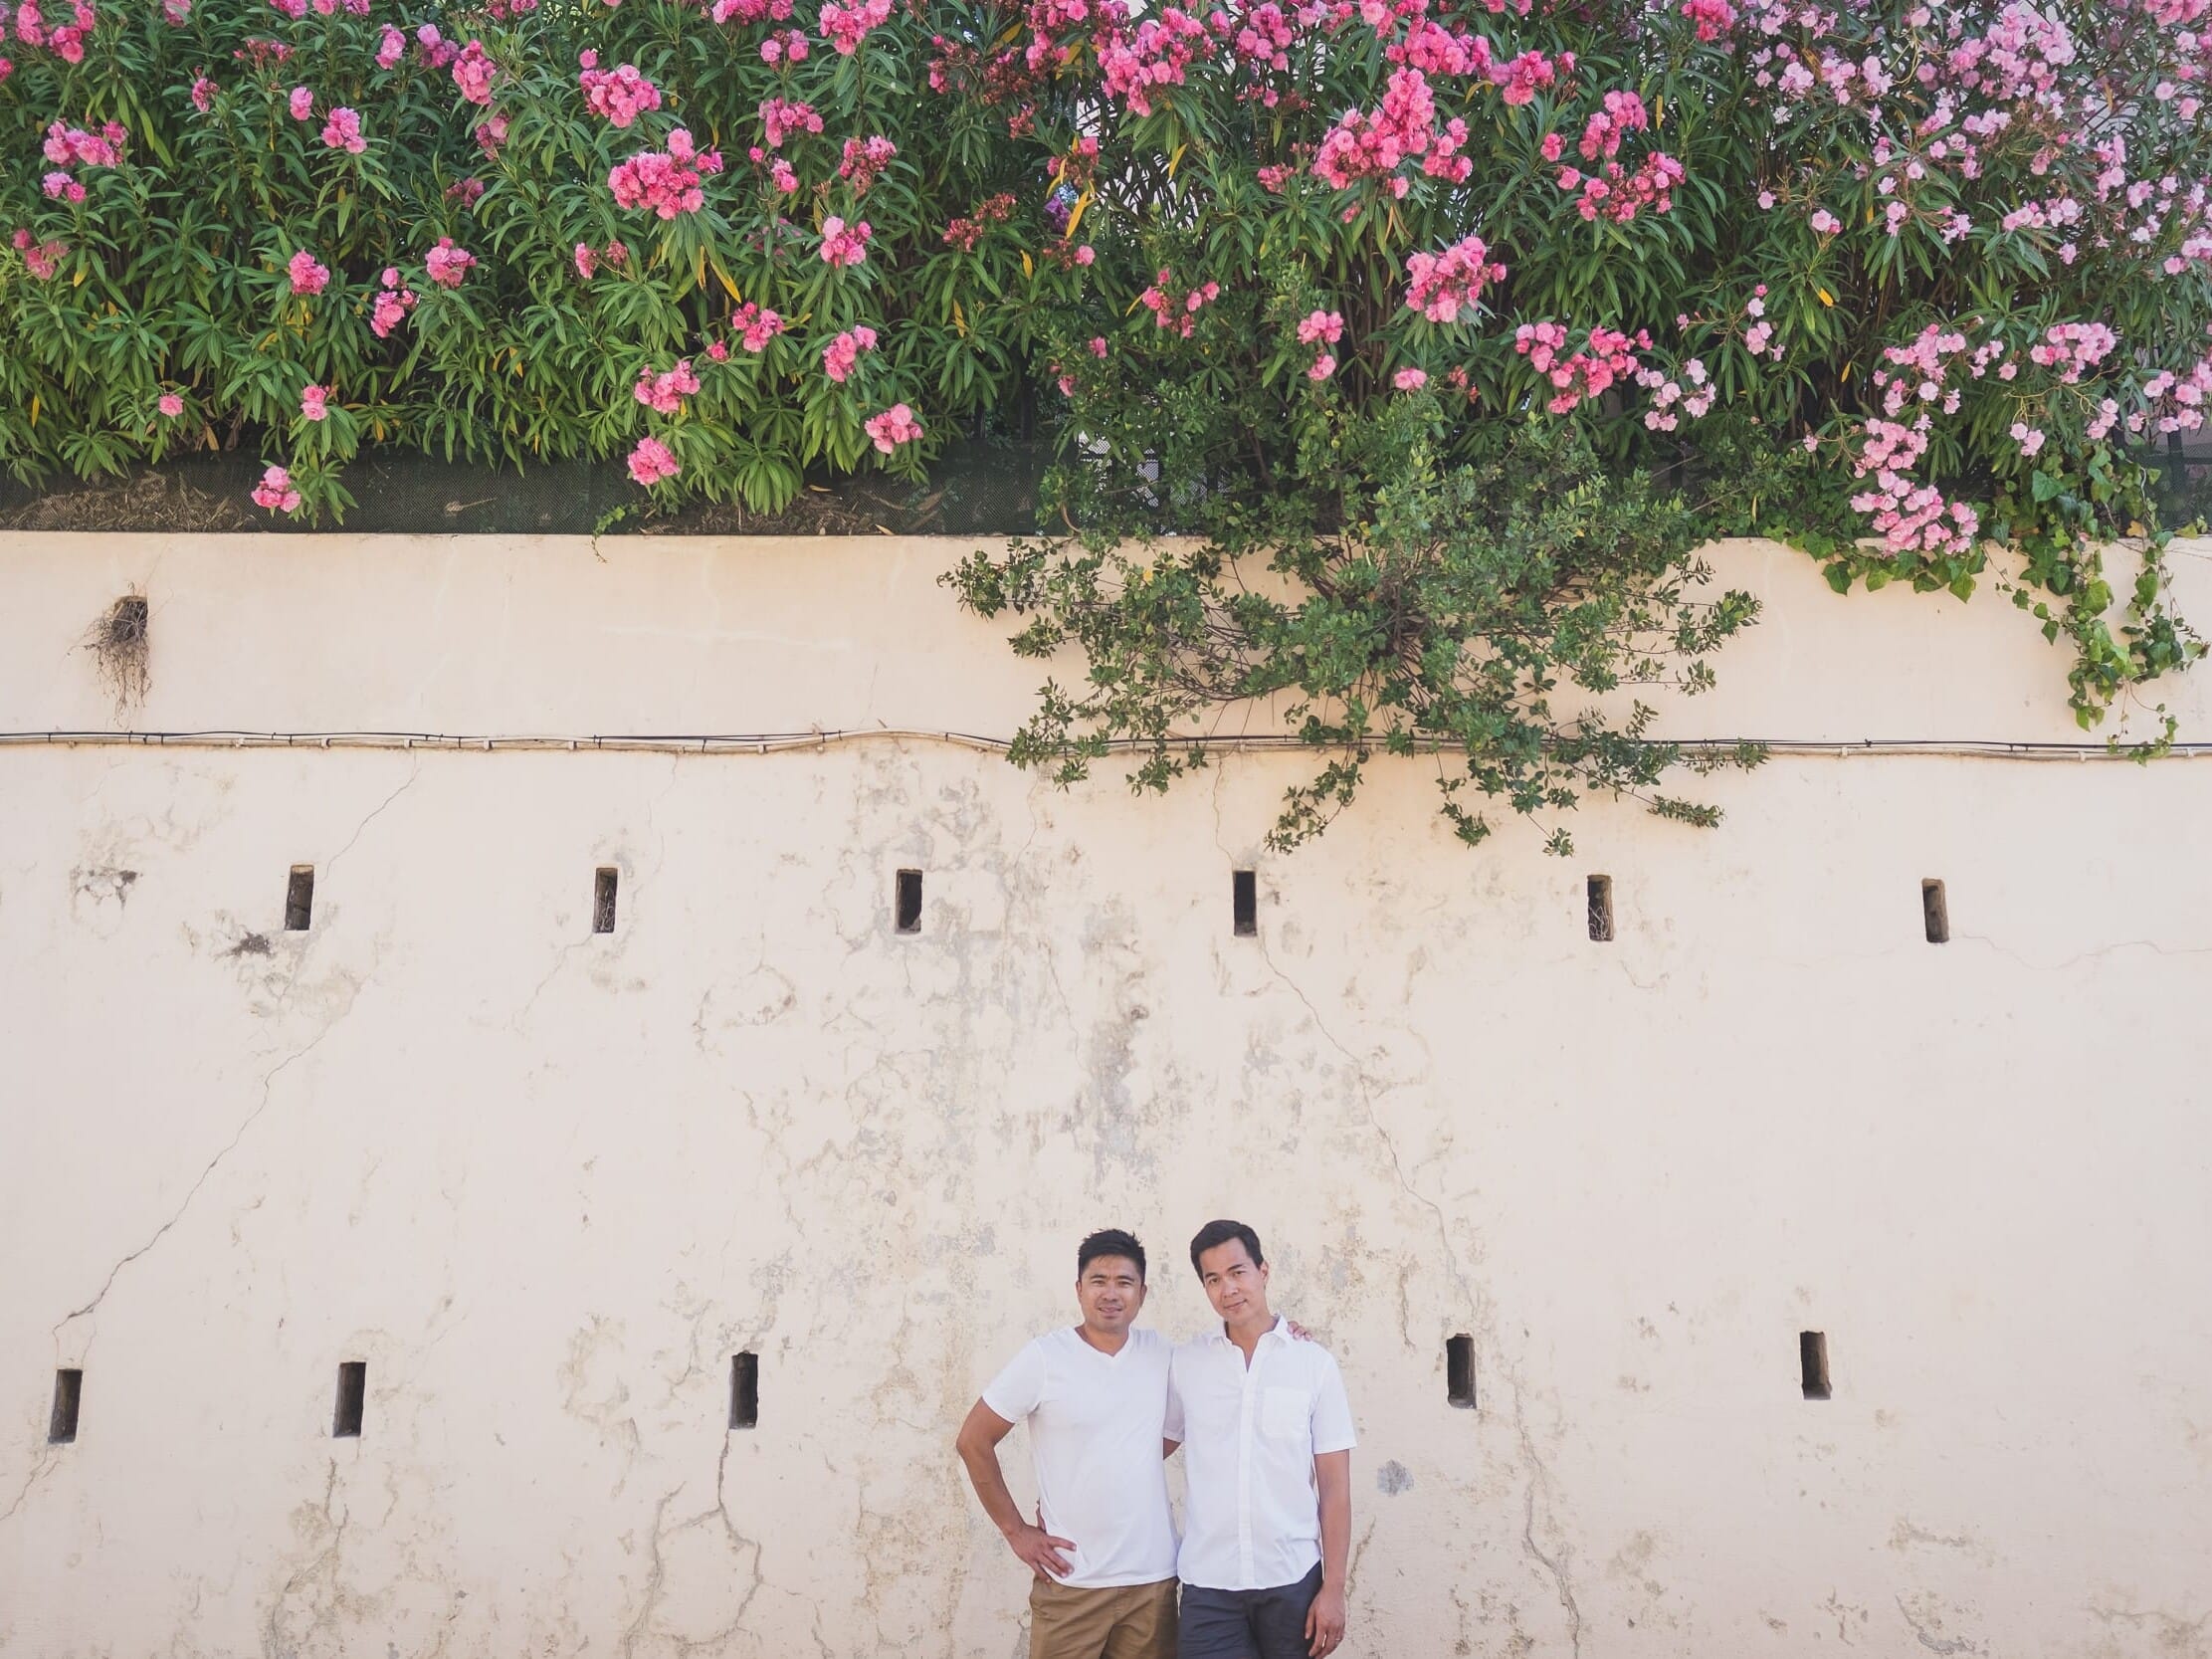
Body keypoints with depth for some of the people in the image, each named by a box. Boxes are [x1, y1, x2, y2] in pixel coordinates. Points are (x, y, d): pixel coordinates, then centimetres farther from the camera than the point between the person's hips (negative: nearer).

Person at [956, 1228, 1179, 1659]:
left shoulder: (1162, 1353, 3)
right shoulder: (1044, 1358, -8)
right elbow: (973, 1441, -3)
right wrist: (1016, 1530, -4)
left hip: (1154, 1576, 3)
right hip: (1071, 1580, -3)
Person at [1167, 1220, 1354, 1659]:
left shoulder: (1315, 1363, -1)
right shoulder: (1184, 1364, 3)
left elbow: (1335, 1486, 0)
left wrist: (1333, 1588, -4)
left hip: (1293, 1581, -1)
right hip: (1209, 1584, 1)